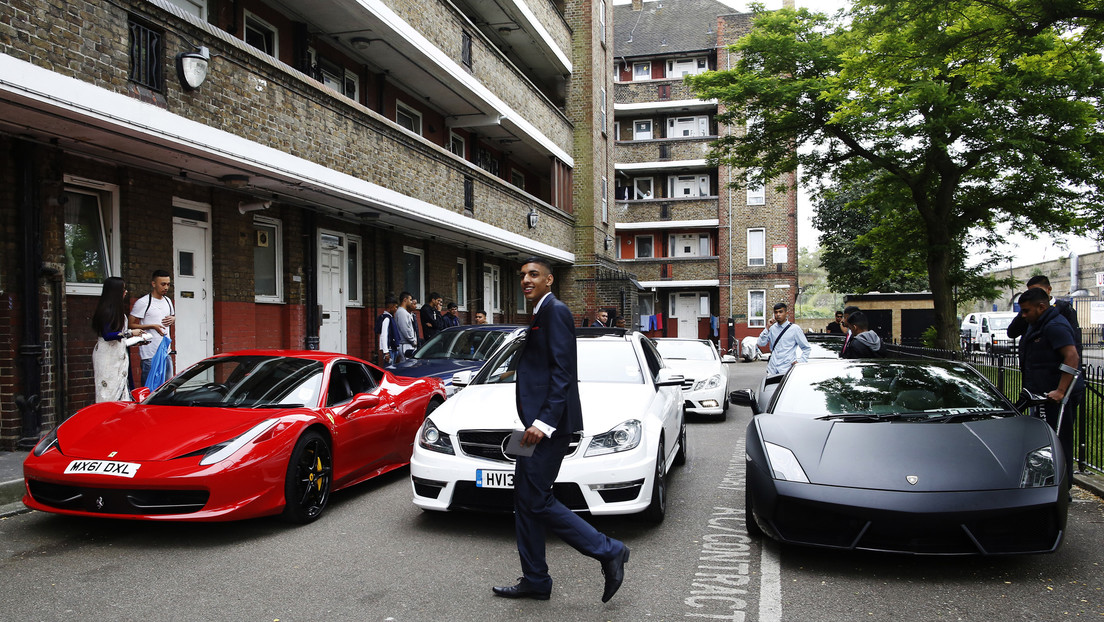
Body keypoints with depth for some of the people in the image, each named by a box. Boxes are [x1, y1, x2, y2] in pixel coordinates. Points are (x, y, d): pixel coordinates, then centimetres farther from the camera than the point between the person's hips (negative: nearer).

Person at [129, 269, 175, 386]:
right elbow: (131, 325, -10)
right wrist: (152, 326, -19)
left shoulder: (168, 301, 14)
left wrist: (172, 319, 6)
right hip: (149, 354, -7)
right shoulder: (143, 302, -8)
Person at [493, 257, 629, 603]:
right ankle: (534, 581, 20)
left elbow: (562, 371, -19)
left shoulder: (555, 311, -11)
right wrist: (535, 422, 18)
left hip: (549, 423, -10)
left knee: (536, 500, -9)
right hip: (539, 423, 10)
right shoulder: (541, 315, 20)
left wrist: (544, 422, -25)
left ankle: (609, 552, 0)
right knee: (526, 500, 12)